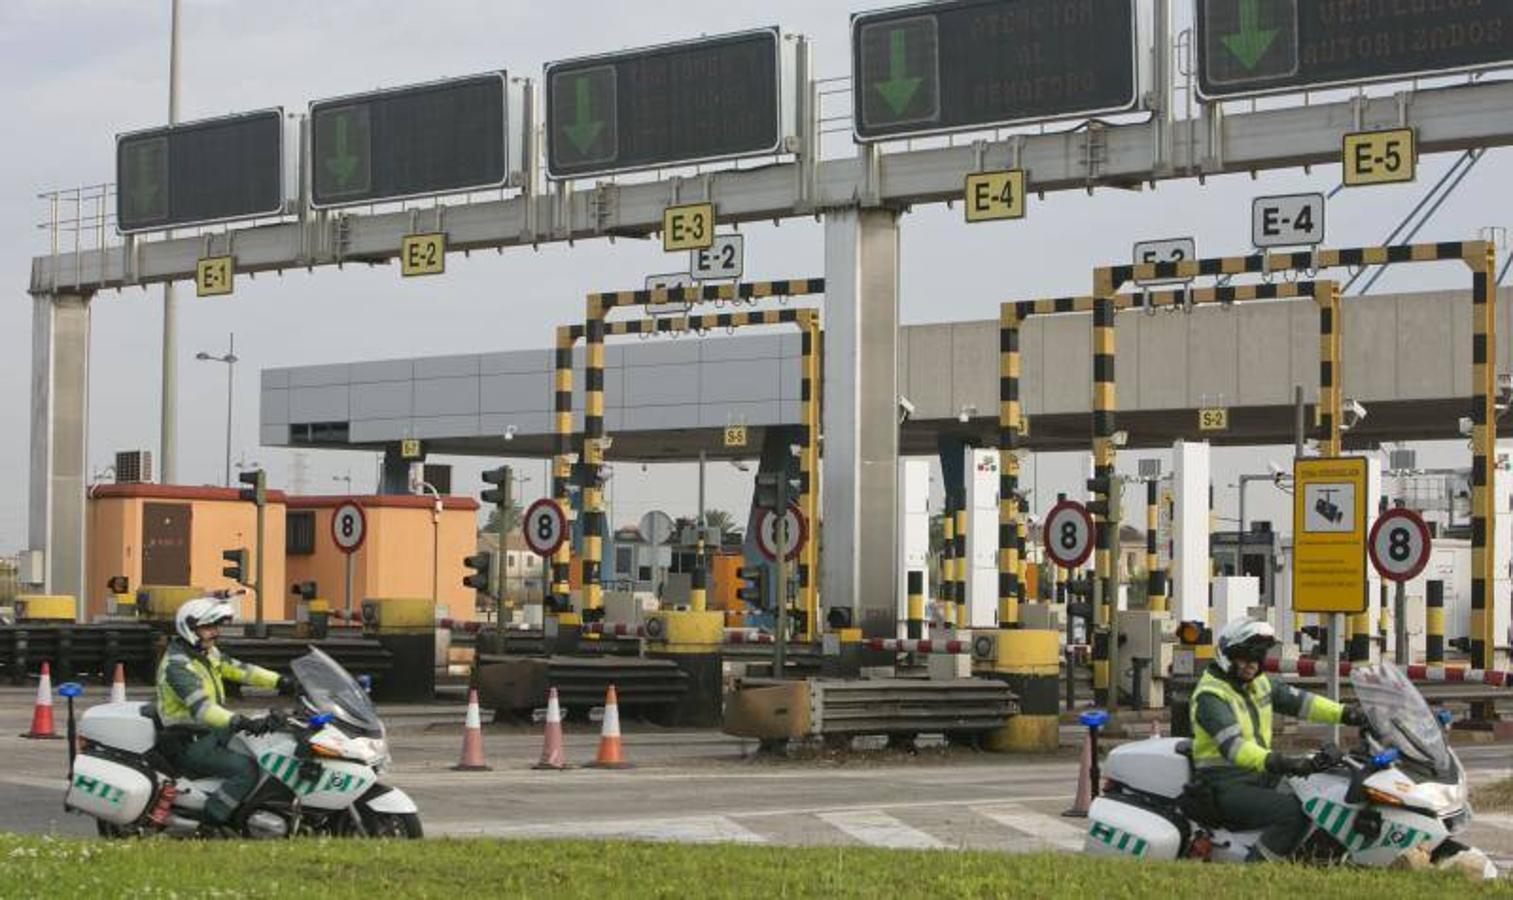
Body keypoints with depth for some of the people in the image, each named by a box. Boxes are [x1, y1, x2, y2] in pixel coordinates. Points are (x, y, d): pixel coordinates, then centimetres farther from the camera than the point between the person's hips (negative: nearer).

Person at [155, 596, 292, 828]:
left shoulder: (207, 653, 10)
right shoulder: (177, 665, -22)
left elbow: (236, 669, 11)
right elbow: (200, 706, -35)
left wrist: (279, 681, -2)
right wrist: (242, 722, -47)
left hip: (211, 734, 10)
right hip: (189, 745, -10)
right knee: (246, 768, -26)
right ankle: (210, 824, -23)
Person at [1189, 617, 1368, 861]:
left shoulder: (1258, 683, 12)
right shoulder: (1210, 696, -17)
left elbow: (1298, 701, 12)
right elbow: (1232, 746, -31)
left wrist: (1346, 713, -1)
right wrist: (1276, 762, -46)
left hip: (1260, 777, 9)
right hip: (1228, 786, -9)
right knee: (1293, 811, -29)